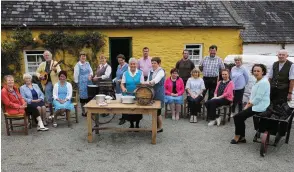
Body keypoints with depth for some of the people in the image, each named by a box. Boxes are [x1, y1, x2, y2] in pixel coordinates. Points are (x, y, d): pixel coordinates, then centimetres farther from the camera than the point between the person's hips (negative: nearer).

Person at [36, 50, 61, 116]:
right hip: (47, 82, 3)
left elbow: (59, 71, -11)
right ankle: (51, 113, 12)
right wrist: (39, 76, -1)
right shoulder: (42, 64, 13)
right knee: (48, 99, 2)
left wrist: (55, 70, -33)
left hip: (55, 82, -3)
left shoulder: (55, 63, 1)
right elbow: (37, 72, 20)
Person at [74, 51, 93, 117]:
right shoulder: (78, 65, -8)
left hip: (89, 82, 6)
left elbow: (91, 71, 17)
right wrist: (77, 83, -9)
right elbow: (76, 75, -9)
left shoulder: (87, 63, 11)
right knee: (83, 97, 0)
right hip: (82, 83, -6)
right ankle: (83, 112, 11)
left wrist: (91, 75, -5)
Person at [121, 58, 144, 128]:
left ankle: (137, 124, 20)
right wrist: (123, 88, -19)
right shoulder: (125, 73, 6)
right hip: (128, 95, 1)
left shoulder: (140, 73, 3)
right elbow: (122, 83, 2)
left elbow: (142, 84, -3)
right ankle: (131, 124, 22)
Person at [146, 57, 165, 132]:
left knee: (158, 111, -1)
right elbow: (148, 81, 10)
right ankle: (156, 126, 23)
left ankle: (160, 127, 15)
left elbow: (156, 79, -29)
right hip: (152, 92, 6)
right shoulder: (151, 71, 11)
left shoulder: (161, 71, -10)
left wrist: (150, 82, -48)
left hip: (159, 94, -6)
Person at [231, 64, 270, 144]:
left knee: (237, 117, -11)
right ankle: (241, 137, 12)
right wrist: (248, 104, 5)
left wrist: (249, 105, -15)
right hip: (255, 105, 10)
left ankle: (237, 137, 6)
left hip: (259, 107, -10)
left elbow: (258, 98, -23)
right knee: (239, 117, 4)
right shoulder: (258, 81, 13)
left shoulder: (263, 82, -19)